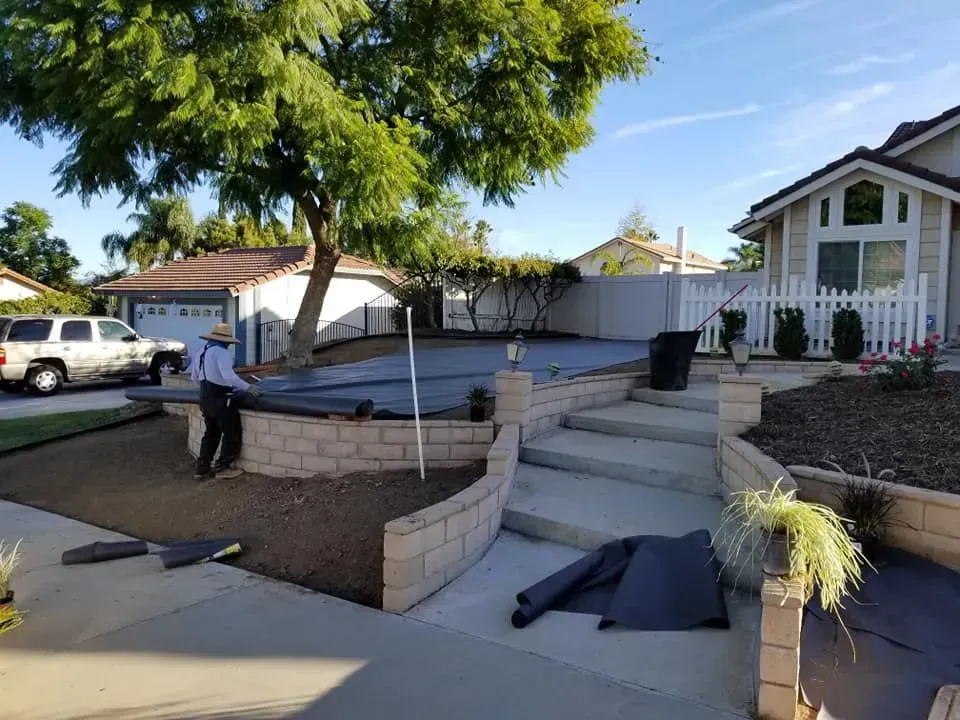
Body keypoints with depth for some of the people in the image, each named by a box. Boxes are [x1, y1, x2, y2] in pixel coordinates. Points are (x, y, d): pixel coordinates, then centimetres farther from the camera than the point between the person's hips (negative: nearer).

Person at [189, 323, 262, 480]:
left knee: (211, 434, 19)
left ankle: (202, 469, 21)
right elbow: (229, 376, -30)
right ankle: (223, 468, 6)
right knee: (232, 434, 4)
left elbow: (194, 376, 23)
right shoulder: (221, 352, -18)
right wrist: (248, 387, -24)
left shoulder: (203, 351, 12)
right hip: (220, 401, -9)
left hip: (205, 399, 9)